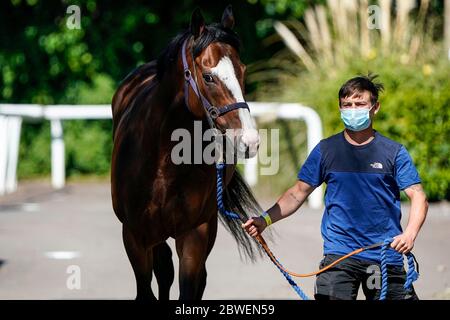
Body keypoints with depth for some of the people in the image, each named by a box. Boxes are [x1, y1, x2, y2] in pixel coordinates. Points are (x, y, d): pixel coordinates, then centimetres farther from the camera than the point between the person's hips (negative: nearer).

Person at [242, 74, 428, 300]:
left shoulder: (393, 152, 2)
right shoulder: (326, 150, 6)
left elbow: (418, 196, -1)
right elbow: (298, 193, 9)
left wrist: (410, 234, -19)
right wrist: (266, 220, -6)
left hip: (386, 256, 0)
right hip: (339, 254, 0)